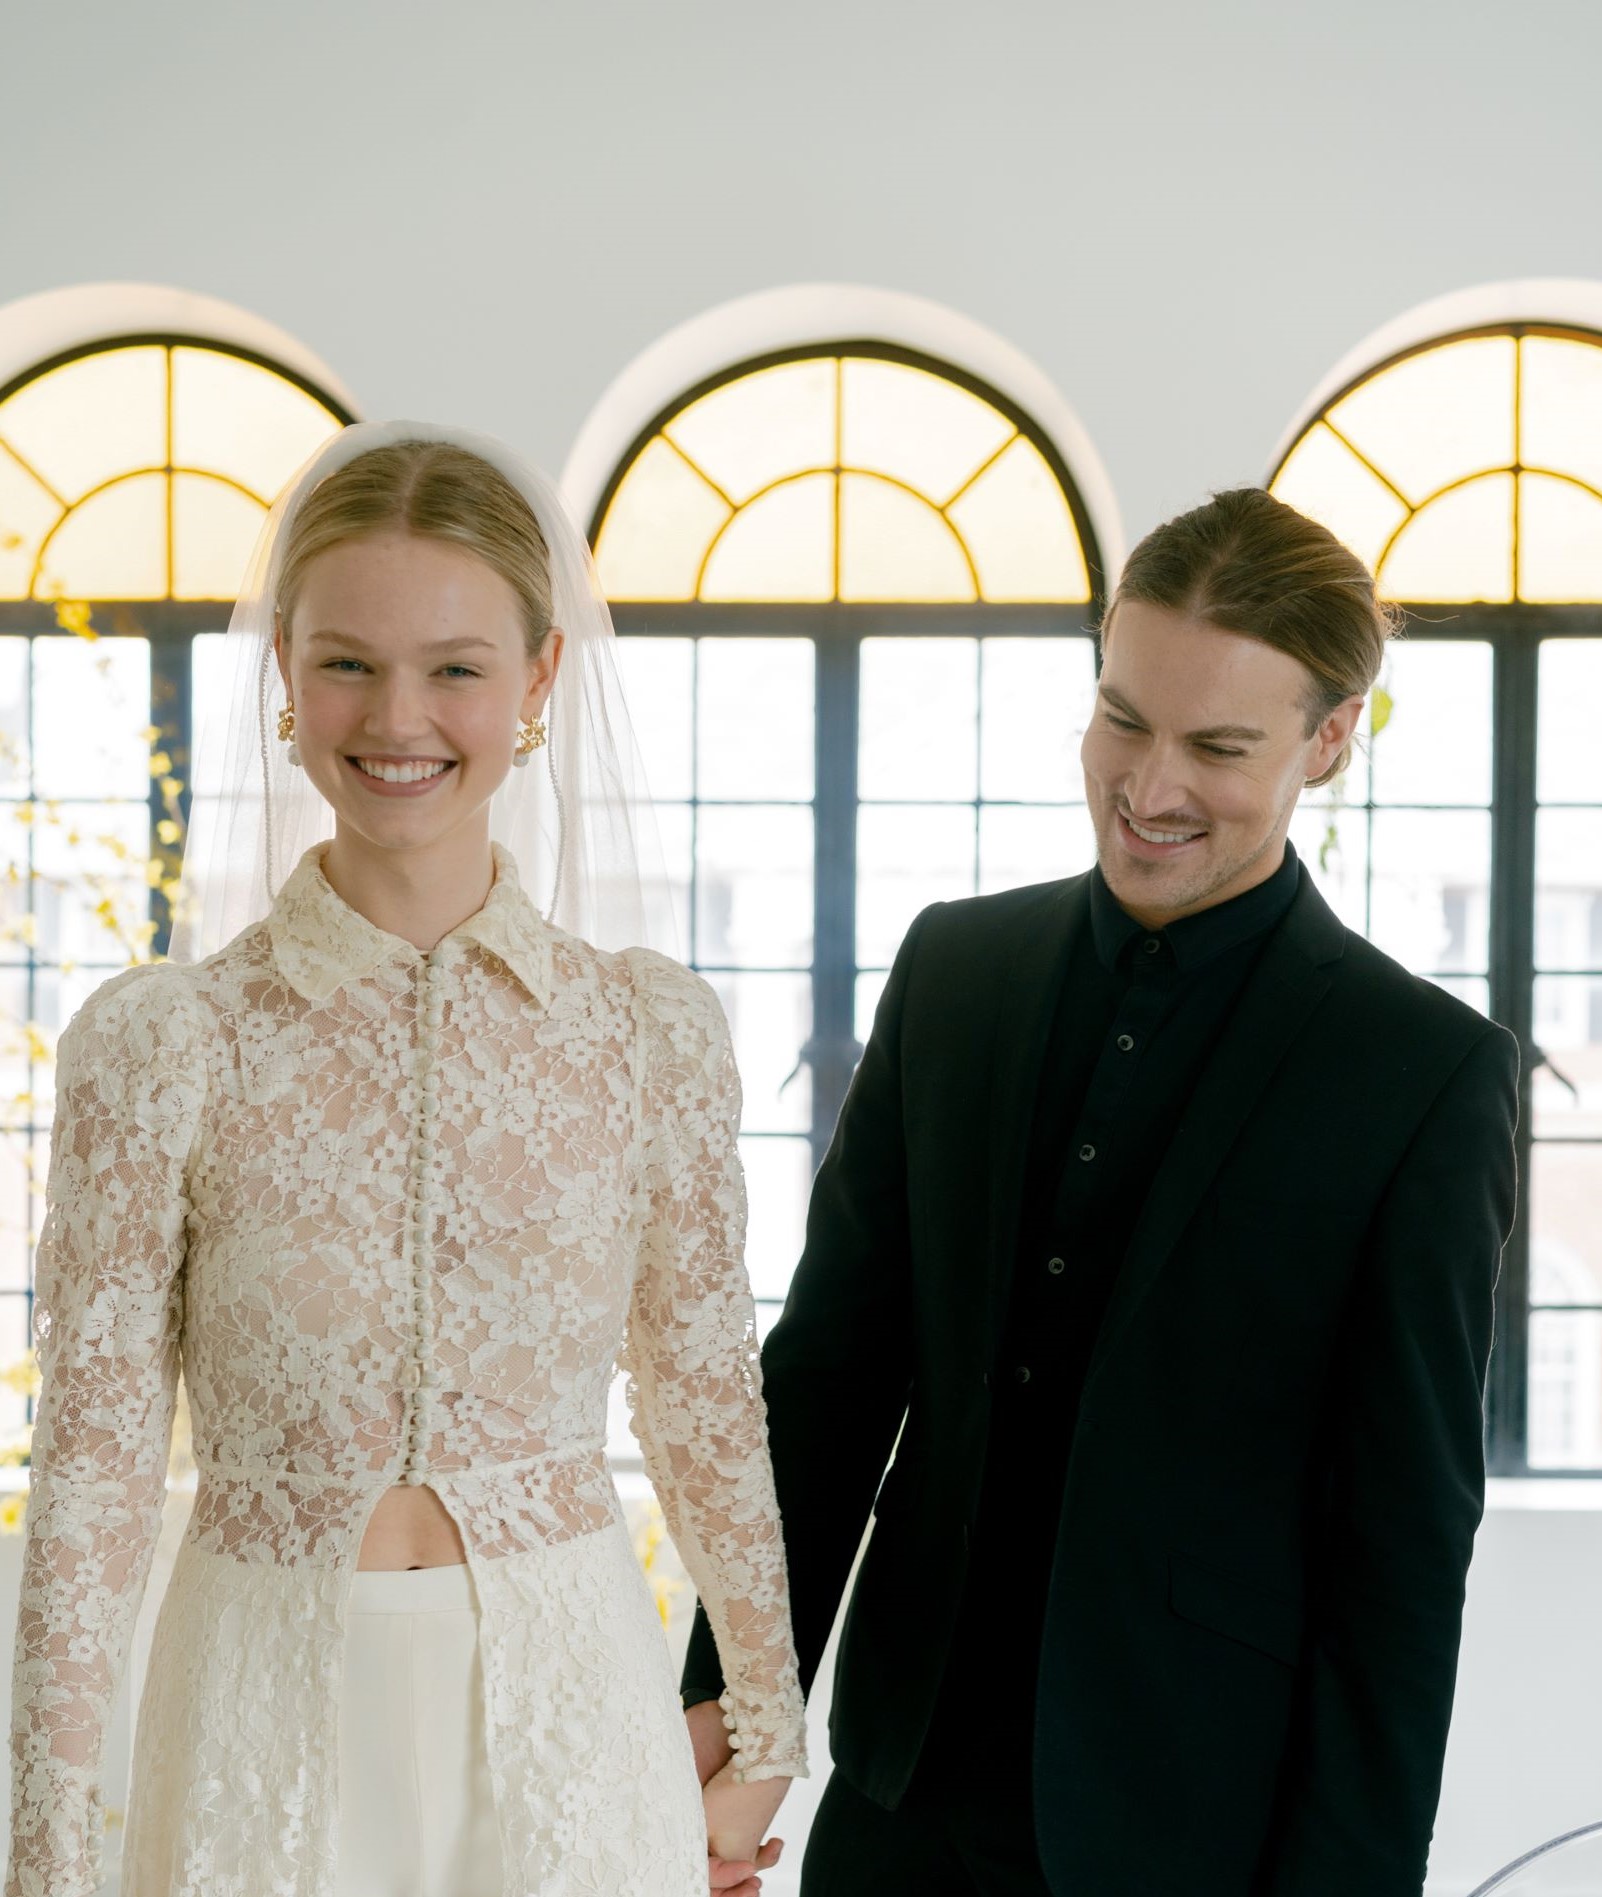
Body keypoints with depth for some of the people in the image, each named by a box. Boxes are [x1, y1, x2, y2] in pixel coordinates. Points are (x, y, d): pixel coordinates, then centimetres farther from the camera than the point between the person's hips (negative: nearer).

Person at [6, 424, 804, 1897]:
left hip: (566, 1714, 1)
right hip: (272, 1716, -1)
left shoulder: (657, 1031, -3)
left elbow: (712, 1410, 6)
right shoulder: (161, 1042, -8)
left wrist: (765, 1741, 14)